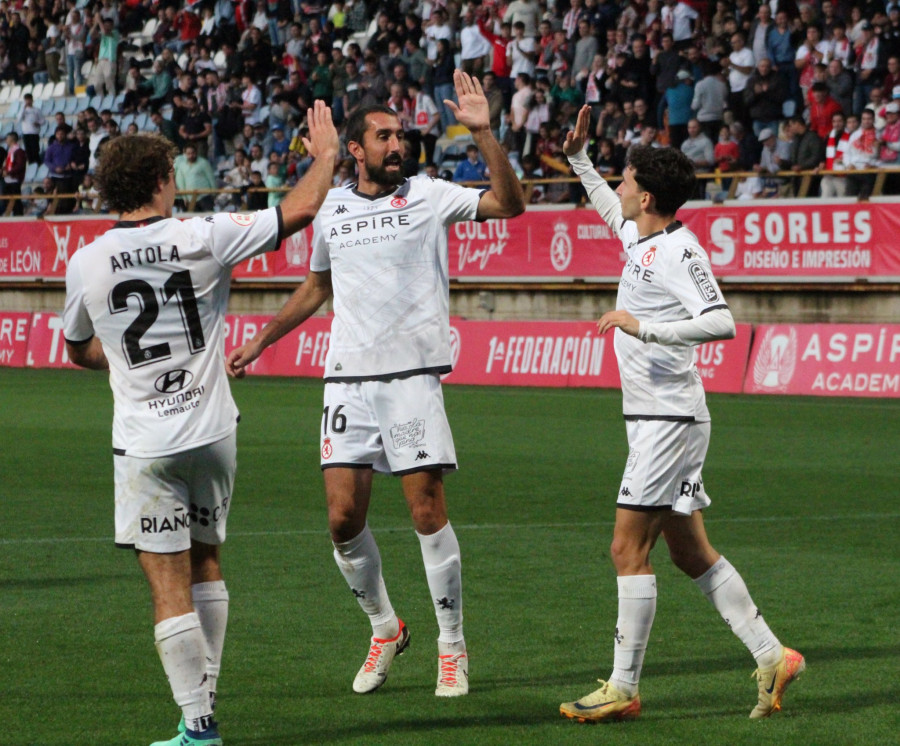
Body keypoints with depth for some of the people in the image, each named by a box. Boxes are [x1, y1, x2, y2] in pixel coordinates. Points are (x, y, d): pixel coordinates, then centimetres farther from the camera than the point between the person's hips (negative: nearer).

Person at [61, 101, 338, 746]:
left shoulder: (86, 265, -5)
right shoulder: (204, 239, -8)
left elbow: (80, 351, 13)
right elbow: (301, 209, -3)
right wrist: (326, 153, 15)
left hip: (145, 444, -2)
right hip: (213, 431, 2)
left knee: (170, 588, -2)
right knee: (205, 564, 21)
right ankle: (205, 693, 27)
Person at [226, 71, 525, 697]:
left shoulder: (427, 196, 1)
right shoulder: (332, 210, 11)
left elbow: (508, 204, -12)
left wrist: (484, 133, -21)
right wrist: (262, 341, 27)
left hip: (413, 375, -3)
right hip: (348, 381, 3)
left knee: (428, 511, -5)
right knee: (344, 519, -1)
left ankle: (452, 647, 8)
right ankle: (385, 628, 21)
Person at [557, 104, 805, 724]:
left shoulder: (678, 251, -15)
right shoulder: (641, 239, 13)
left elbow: (721, 322, -26)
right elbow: (611, 210, 37)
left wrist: (644, 327, -28)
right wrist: (579, 158, 32)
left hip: (669, 419, -10)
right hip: (654, 418, 10)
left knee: (630, 550, -9)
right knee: (690, 552, 11)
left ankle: (623, 690, -6)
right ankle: (772, 656, 14)